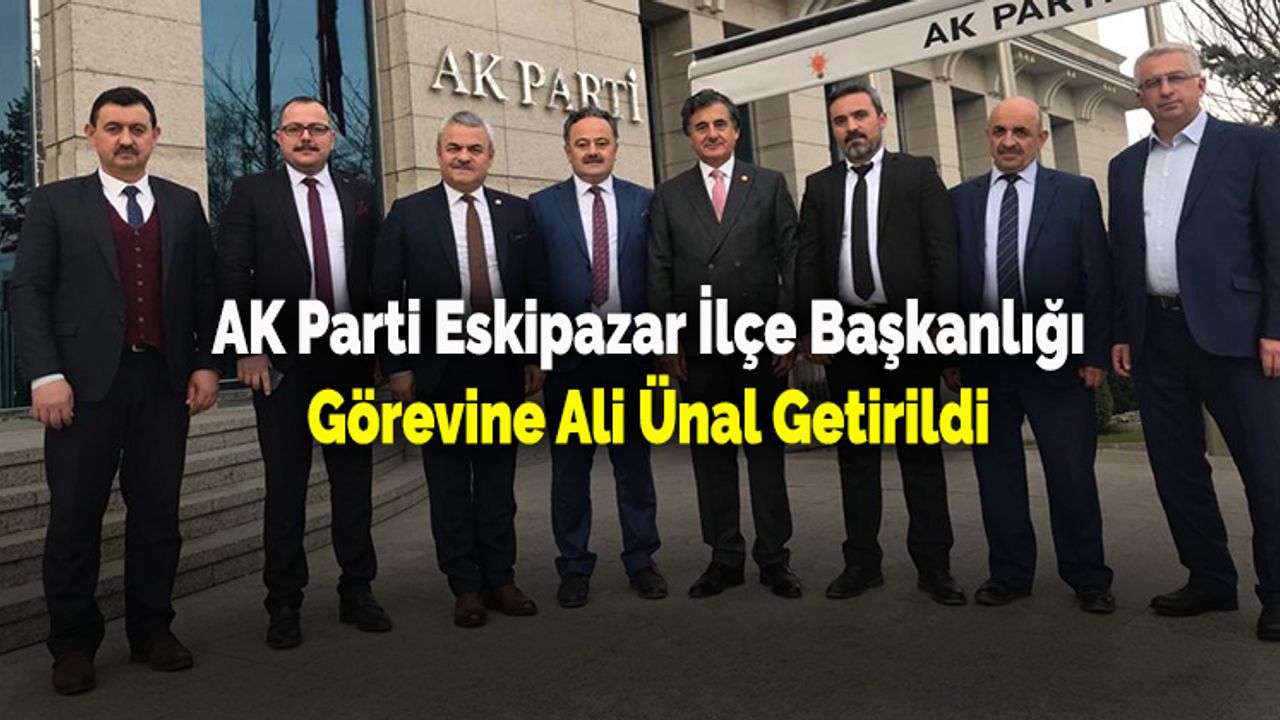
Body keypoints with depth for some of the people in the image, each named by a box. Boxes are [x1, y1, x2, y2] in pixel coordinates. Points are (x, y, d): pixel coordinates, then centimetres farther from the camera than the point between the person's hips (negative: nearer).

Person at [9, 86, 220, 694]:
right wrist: (45, 375, -10)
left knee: (158, 513, 7)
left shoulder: (184, 205, 13)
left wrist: (206, 363, 2)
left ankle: (152, 632, 20)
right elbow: (27, 291, 0)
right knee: (74, 518, 4)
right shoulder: (55, 203, 7)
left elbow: (205, 290, 11)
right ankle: (73, 645, 17)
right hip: (86, 382, -2)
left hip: (165, 381, 2)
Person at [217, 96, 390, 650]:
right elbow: (232, 274, -1)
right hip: (282, 360, -2)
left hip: (352, 358, 2)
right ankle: (284, 603, 16)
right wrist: (248, 349, -9)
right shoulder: (251, 193, 4)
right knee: (285, 484, 5)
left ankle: (358, 592, 22)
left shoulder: (360, 194, 11)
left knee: (354, 478, 9)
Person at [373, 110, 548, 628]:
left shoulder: (516, 212, 8)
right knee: (450, 486, 6)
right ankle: (465, 588, 16)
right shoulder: (409, 213, 1)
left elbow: (536, 290, 7)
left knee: (498, 479, 11)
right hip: (439, 372, -2)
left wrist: (536, 357, 2)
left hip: (503, 368, 2)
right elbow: (386, 295, -2)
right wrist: (398, 366, -7)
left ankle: (500, 580, 21)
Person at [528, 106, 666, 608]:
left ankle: (641, 561, 22)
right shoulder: (542, 206, 4)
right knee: (569, 464, 8)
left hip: (630, 351, 1)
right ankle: (574, 566, 19)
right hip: (568, 354, 0)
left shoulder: (645, 202, 6)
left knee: (634, 460, 10)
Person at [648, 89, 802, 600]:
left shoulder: (769, 185, 7)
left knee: (767, 448, 6)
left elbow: (790, 260, 2)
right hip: (698, 344, 1)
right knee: (711, 451, 7)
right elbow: (659, 272, 6)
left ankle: (774, 558, 15)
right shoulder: (668, 196, 9)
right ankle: (725, 557, 17)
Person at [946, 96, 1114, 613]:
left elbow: (1097, 276, 0)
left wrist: (1097, 352, -5)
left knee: (1072, 470, 4)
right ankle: (1009, 573, 23)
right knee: (996, 469, 9)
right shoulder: (960, 199, 8)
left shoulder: (1076, 193, 4)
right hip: (985, 357, 2)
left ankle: (1087, 577, 20)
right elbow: (948, 278, 6)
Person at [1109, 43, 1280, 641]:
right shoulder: (1125, 166, 15)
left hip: (1230, 331, -5)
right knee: (1176, 467, 10)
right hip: (1155, 336, 5)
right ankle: (1209, 580, 23)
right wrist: (1120, 334, 9)